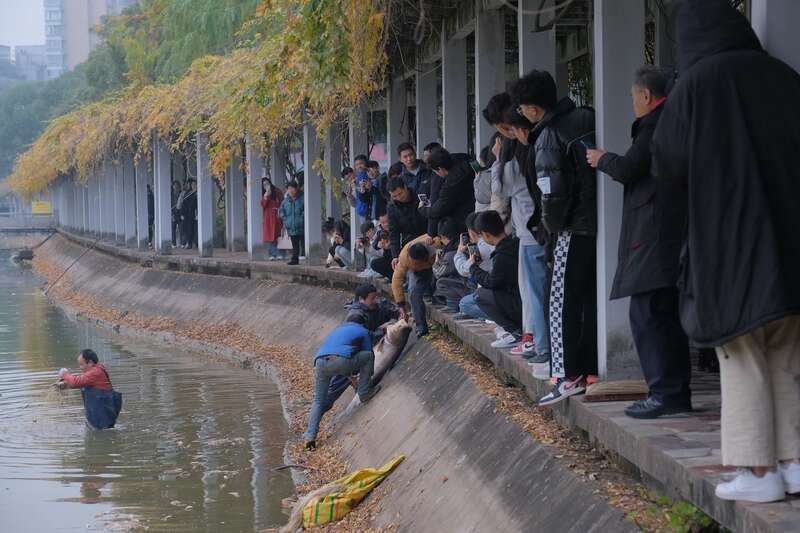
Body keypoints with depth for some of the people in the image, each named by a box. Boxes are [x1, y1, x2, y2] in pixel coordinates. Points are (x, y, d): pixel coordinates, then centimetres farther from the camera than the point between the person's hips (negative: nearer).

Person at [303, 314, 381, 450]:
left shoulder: (337, 330, 39)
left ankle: (310, 435, 2)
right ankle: (364, 392, 20)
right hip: (340, 362, -5)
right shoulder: (363, 332, 23)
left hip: (320, 363, 5)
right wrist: (370, 374, 44)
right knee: (368, 356, 18)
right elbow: (368, 353, 25)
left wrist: (351, 377, 59)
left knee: (318, 401, 16)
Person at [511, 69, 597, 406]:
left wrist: (552, 225, -2)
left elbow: (553, 193, -17)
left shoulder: (548, 138, -12)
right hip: (605, 222, 7)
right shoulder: (588, 118, 7)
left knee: (564, 302, 0)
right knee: (594, 298, 13)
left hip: (576, 228, -7)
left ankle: (568, 375, -4)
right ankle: (593, 369, 16)